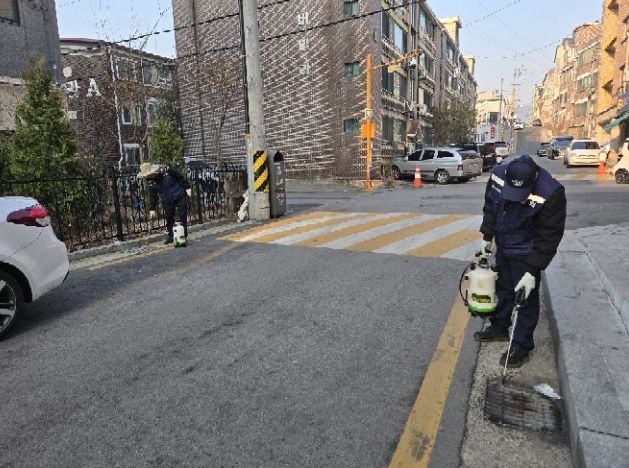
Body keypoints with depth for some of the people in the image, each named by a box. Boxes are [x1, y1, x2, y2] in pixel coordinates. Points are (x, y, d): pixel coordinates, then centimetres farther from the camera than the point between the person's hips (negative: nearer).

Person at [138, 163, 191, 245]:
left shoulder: (167, 171, -18)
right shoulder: (151, 182, -5)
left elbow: (181, 178, -7)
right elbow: (153, 197, 4)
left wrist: (187, 188, -7)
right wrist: (152, 209, 5)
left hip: (180, 198, -4)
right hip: (167, 203, 4)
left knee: (182, 218, -2)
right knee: (169, 219, 8)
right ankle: (170, 236, 24)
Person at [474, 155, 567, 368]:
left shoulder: (550, 194, -32)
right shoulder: (498, 175, -18)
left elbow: (549, 237, -24)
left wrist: (533, 271, -23)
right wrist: (487, 237, 6)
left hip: (526, 253, -5)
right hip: (502, 247, 6)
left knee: (525, 298, 5)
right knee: (502, 289, 21)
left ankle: (521, 346, 21)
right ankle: (499, 328, 41)